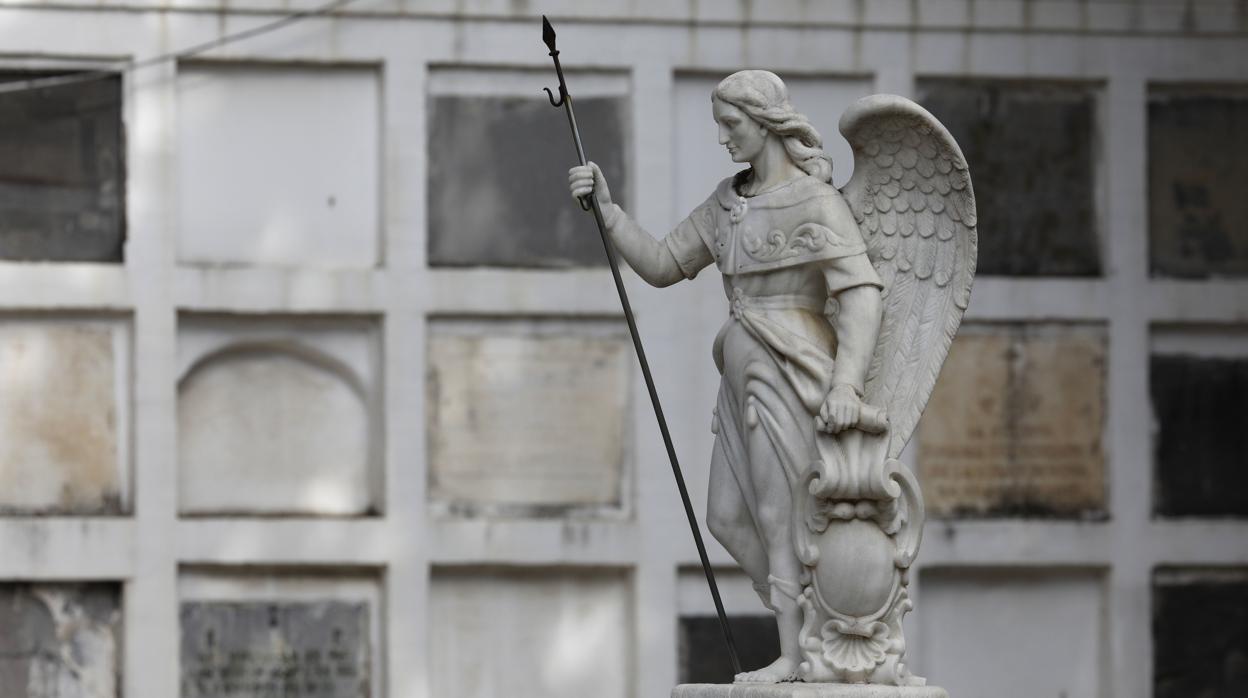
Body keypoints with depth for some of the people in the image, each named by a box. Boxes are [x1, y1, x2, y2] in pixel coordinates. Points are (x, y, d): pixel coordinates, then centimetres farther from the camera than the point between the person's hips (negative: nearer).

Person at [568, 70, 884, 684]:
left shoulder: (816, 202, -13)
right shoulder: (730, 201, 13)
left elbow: (861, 294, -23)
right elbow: (660, 266, 15)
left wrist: (846, 384, -37)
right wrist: (605, 207, 2)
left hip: (790, 372, -9)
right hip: (746, 376, 9)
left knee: (778, 517, -7)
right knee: (727, 519, 9)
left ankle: (795, 655, -1)